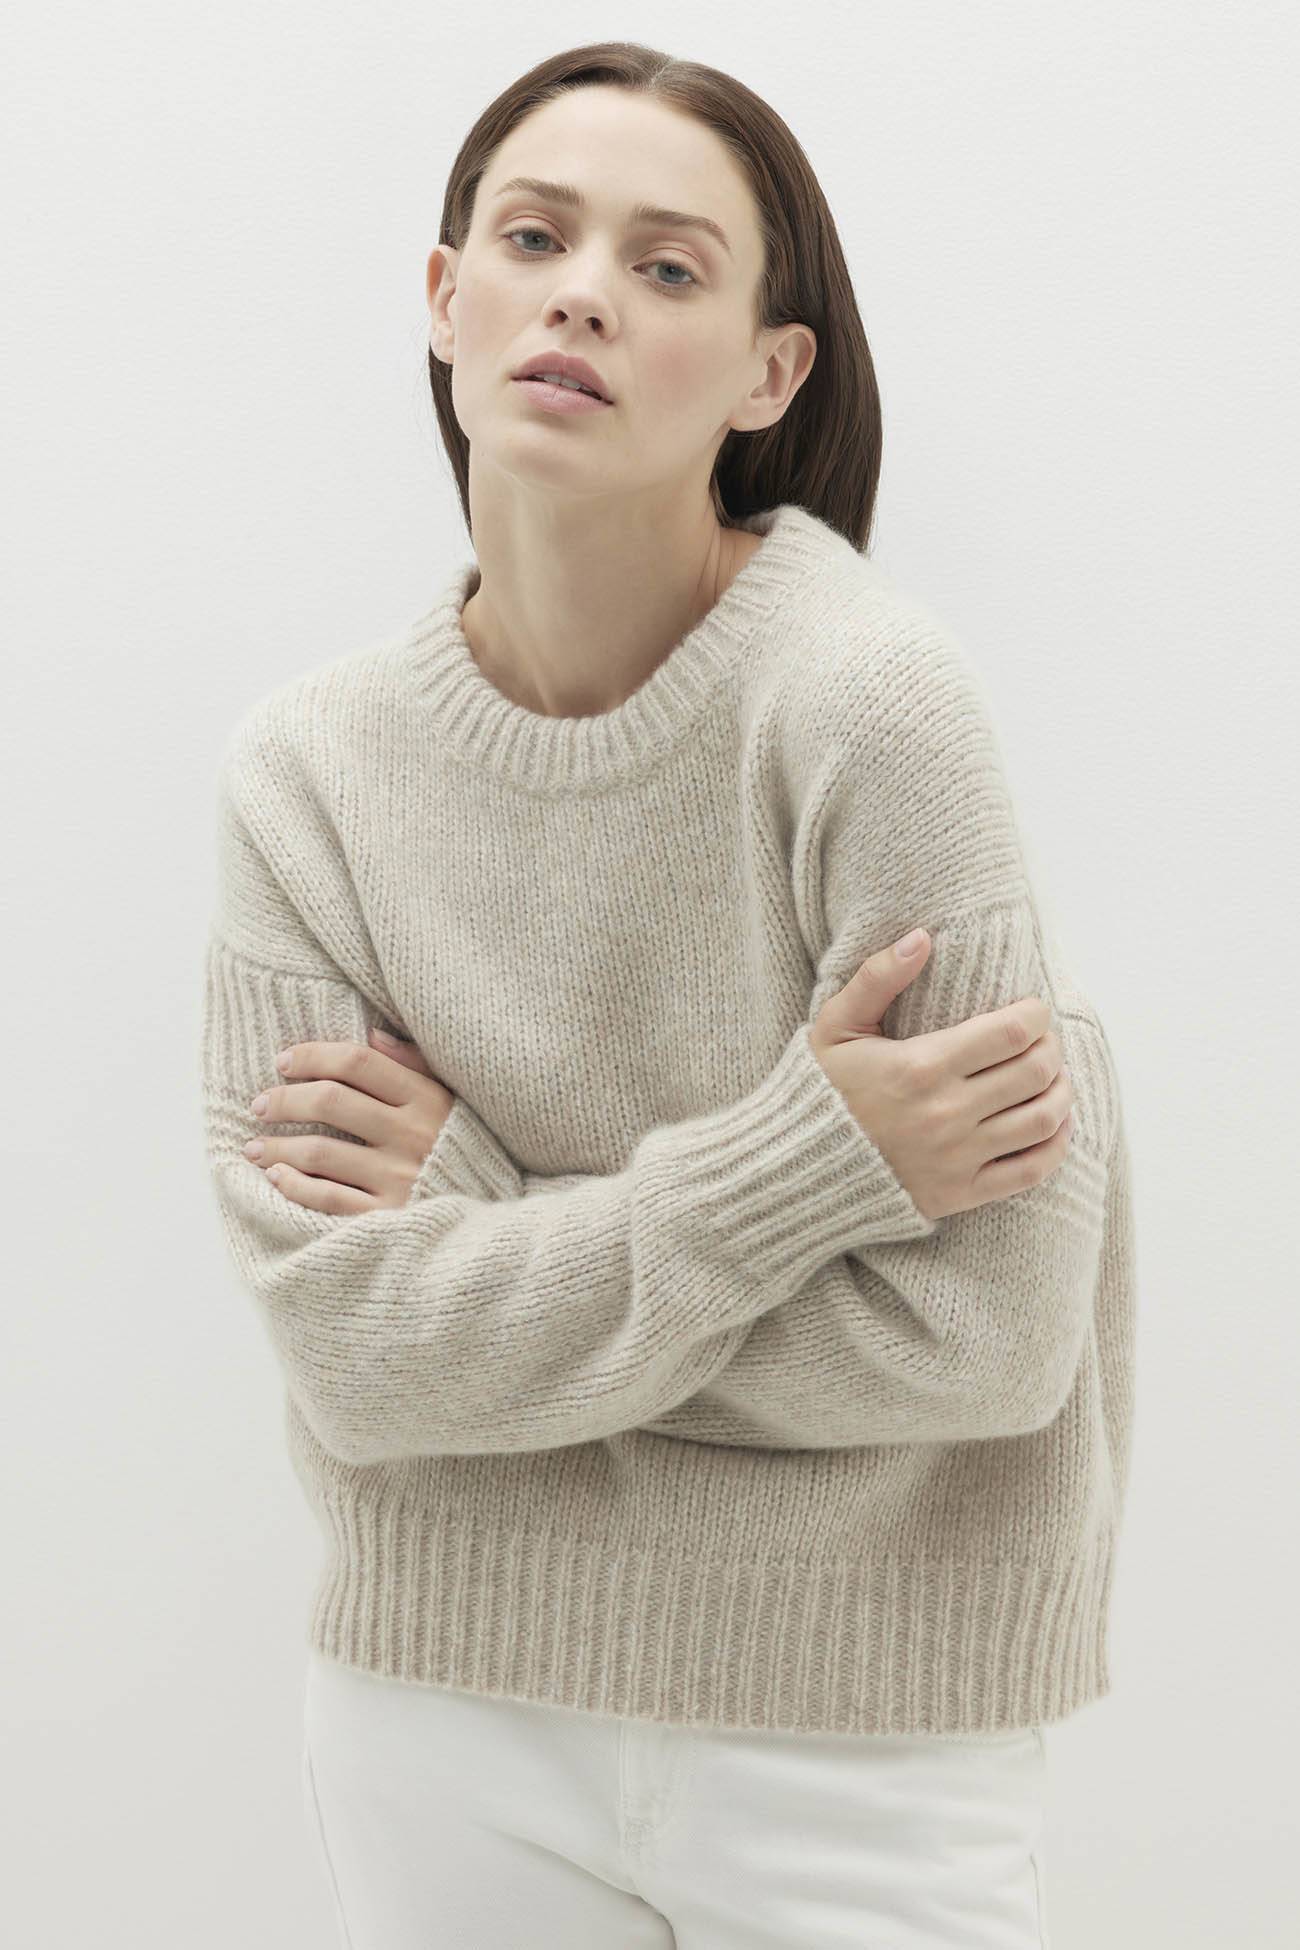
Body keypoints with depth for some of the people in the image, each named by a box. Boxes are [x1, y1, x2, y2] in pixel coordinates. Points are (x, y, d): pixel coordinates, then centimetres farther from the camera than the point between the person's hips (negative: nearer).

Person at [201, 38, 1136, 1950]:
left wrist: (484, 1215, -14)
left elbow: (990, 1337, -20)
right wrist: (800, 1163, -22)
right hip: (439, 1708, 3)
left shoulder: (866, 690, -17)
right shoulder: (305, 768, -5)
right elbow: (353, 1357, -12)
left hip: (861, 1741, -3)